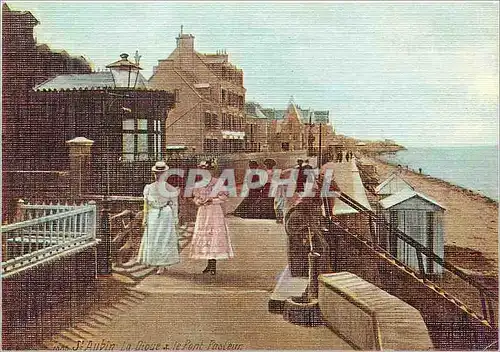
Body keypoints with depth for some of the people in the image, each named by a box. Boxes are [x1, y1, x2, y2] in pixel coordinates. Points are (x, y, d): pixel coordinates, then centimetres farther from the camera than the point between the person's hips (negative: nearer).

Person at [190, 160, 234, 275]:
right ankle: (209, 263, 14)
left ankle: (214, 264, -2)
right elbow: (195, 196, 15)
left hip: (215, 211, -5)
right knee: (203, 237, 4)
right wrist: (199, 201, -7)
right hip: (202, 212, 5)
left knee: (215, 236, -6)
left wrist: (213, 201, -17)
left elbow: (224, 196, -5)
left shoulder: (217, 182, -5)